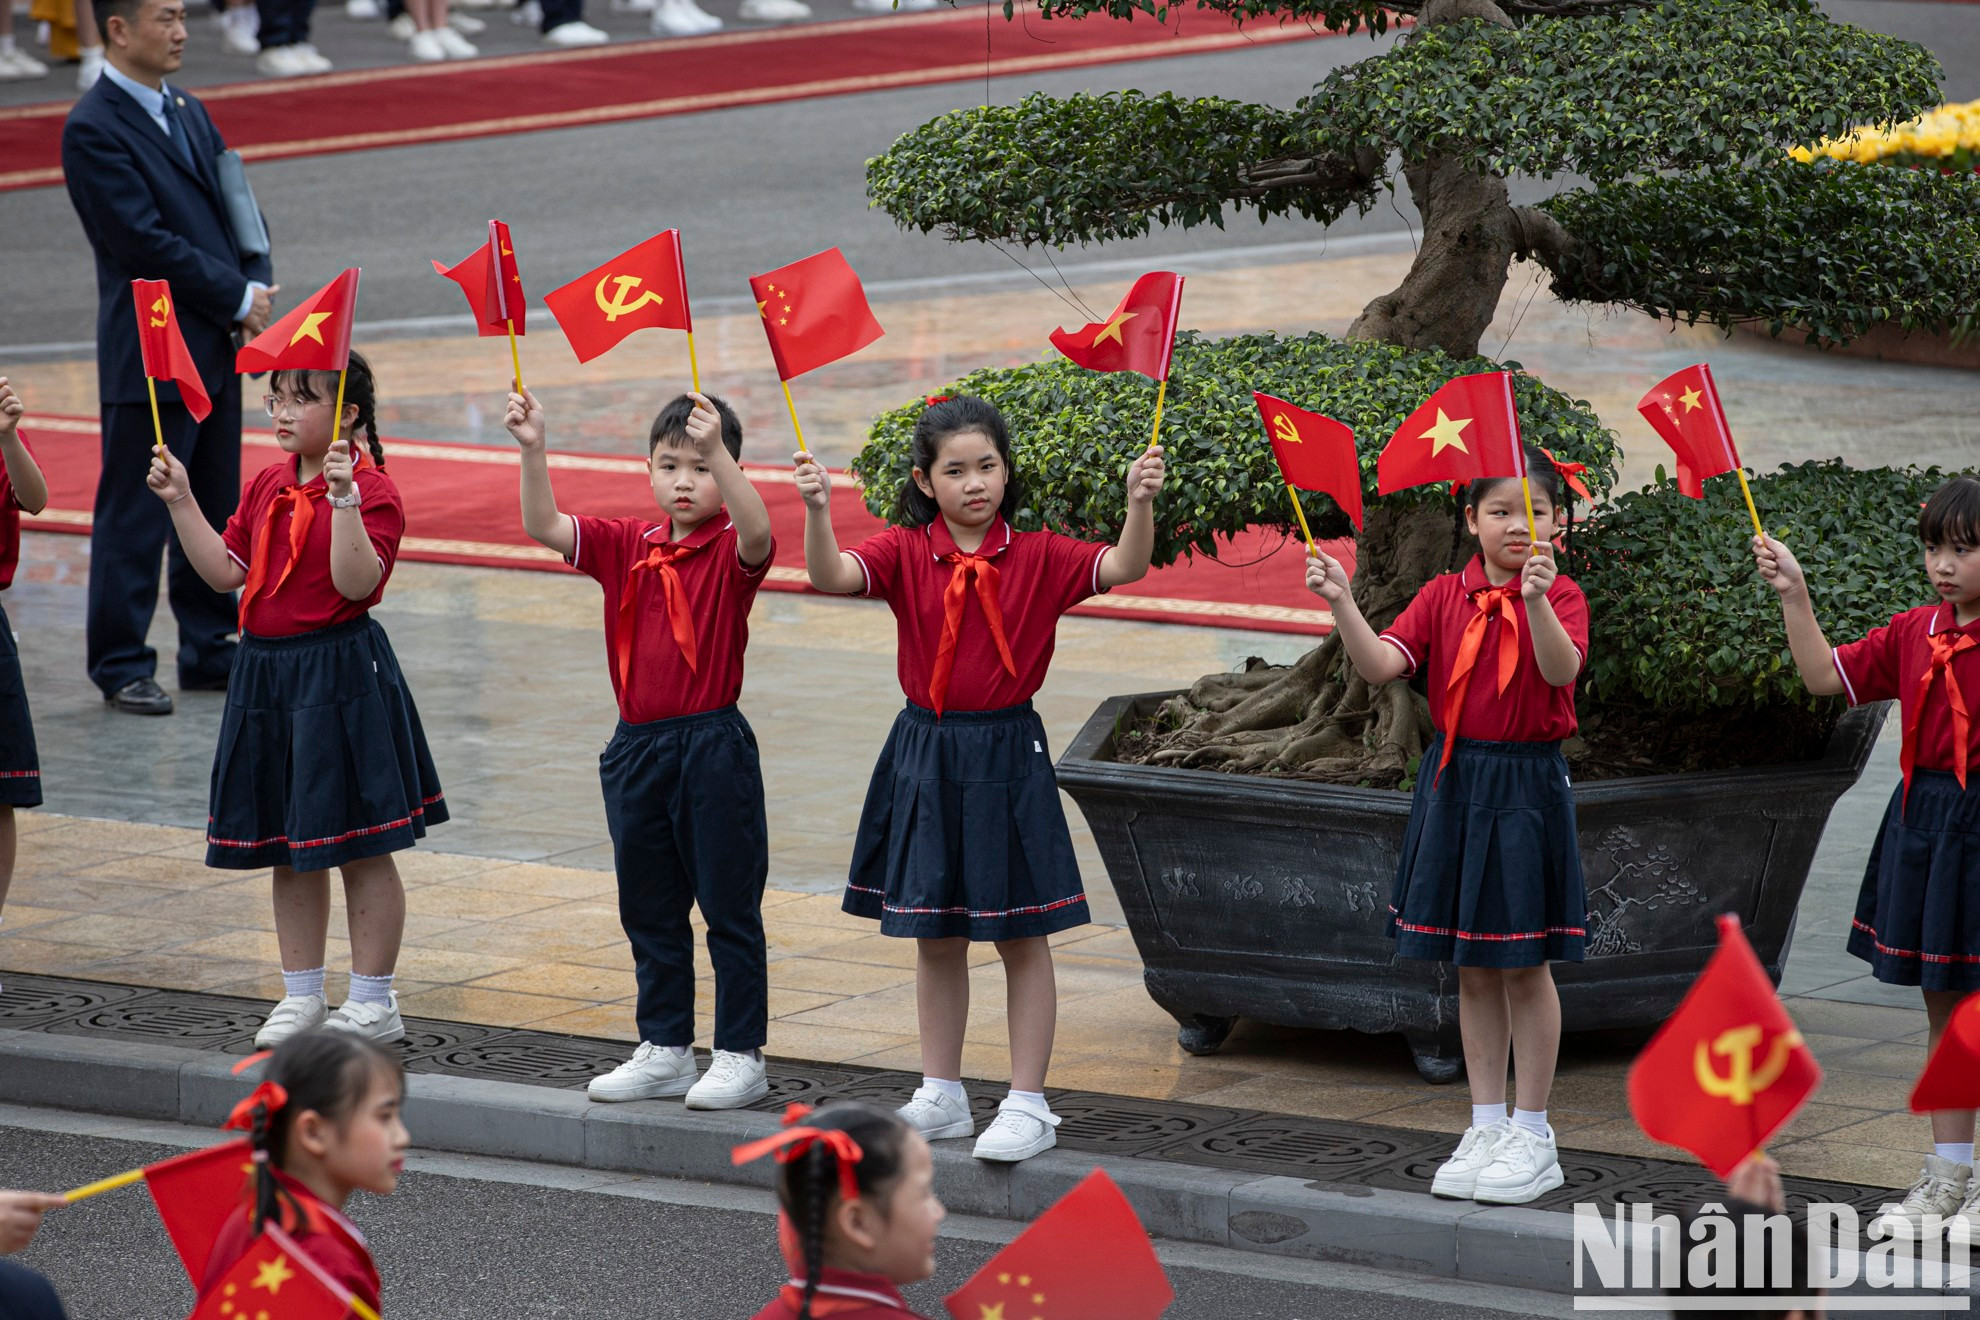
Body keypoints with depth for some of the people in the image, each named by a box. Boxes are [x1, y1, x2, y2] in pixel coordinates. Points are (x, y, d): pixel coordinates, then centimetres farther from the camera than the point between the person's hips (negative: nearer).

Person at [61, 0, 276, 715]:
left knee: (213, 511, 13)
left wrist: (257, 291, -2)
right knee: (134, 517, -1)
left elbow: (238, 207, 16)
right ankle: (121, 668, 6)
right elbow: (145, 241, -18)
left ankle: (210, 651, 22)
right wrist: (239, 300, -13)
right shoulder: (93, 130, -13)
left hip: (217, 348, 8)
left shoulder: (189, 112, 14)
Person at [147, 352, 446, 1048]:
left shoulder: (371, 490, -12)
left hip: (341, 674, -8)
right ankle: (302, 994, 24)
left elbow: (356, 583, -23)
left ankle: (373, 1003, 8)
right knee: (288, 850, 14)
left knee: (360, 848, 0)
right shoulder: (267, 487, 11)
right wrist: (181, 502, 5)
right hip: (267, 671, 8)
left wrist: (344, 497, -31)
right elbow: (226, 572, 11)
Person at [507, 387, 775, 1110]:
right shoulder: (627, 546, 7)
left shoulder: (730, 552, -8)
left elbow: (755, 531, -31)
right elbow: (545, 526, -3)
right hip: (637, 746, 6)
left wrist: (716, 449, -42)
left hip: (713, 745, -6)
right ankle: (665, 1050, 24)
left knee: (730, 907, 2)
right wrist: (533, 449, -17)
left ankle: (741, 1056, 9)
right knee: (649, 909, 14)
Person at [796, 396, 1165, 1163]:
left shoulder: (1038, 558, -4)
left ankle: (1027, 1104, 7)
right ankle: (941, 1097, 24)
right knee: (935, 935, 12)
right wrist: (816, 511, -34)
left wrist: (1140, 504, -32)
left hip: (1007, 756, -2)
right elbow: (830, 576, -16)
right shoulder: (905, 555, -1)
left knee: (1021, 935, 1)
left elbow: (1122, 568, -15)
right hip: (925, 759, 2)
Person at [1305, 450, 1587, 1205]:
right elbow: (1379, 666, -7)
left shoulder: (1560, 597, -7)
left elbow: (1561, 669, -27)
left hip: (1527, 787, -4)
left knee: (1525, 965, 1)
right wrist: (1342, 604, -21)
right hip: (1455, 781, 4)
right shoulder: (1446, 597, 3)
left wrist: (1538, 600, -42)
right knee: (1472, 968, 10)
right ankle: (1486, 1127, 19)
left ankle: (1532, 1136, 10)